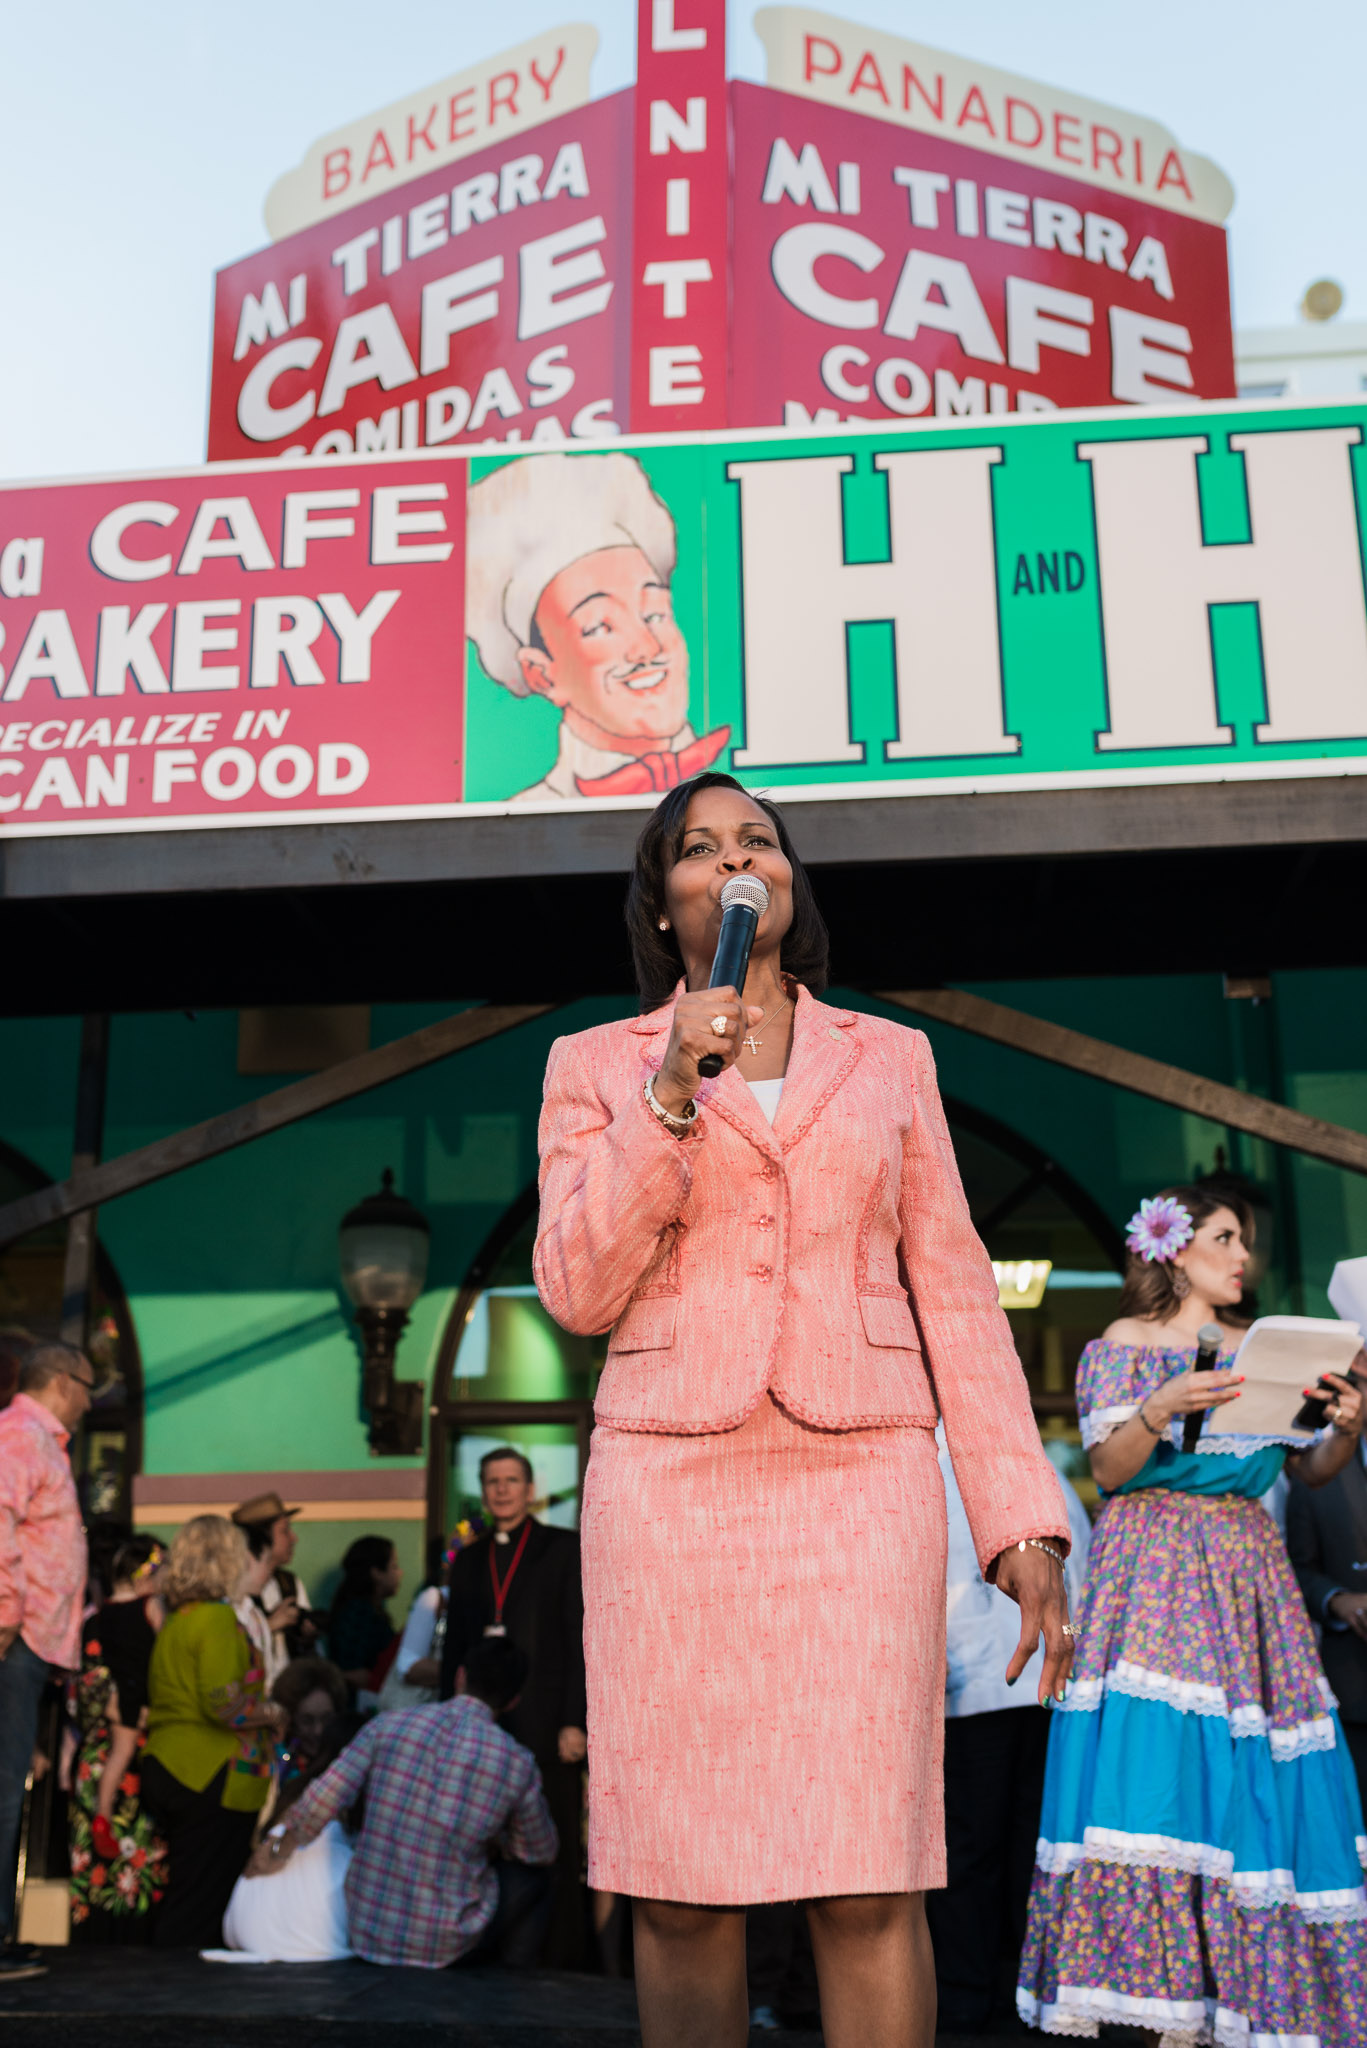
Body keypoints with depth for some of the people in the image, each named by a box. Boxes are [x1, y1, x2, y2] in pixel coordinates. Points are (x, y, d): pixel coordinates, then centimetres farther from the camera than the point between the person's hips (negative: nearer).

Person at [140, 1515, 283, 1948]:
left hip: (167, 1765, 9)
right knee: (205, 1898, -4)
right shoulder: (217, 1618, -13)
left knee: (182, 1893, 15)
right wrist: (274, 1713, -4)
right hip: (212, 1776, -9)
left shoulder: (175, 1620, 15)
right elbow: (224, 1704, -21)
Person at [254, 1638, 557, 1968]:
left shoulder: (389, 1726, -7)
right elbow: (541, 1852, 6)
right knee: (531, 1877, 21)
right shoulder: (516, 1762, -10)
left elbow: (319, 1801, -9)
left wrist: (280, 1853, 10)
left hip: (365, 1933, 3)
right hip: (442, 1945, -3)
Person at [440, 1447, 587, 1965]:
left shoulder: (564, 1549, 3)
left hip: (545, 1729, -4)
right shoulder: (468, 1560, 17)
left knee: (555, 1859, -2)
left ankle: (560, 1963, 6)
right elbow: (454, 1649, 18)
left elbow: (582, 1640, -2)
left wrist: (575, 1722, -9)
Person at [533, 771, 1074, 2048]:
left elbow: (949, 1295, 9)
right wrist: (673, 1091, -13)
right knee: (678, 1886, 0)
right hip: (673, 1479, 0)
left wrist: (1023, 1517, 0)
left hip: (855, 1479, 1)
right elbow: (579, 1293, -3)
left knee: (868, 1884, -5)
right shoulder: (597, 1066, 9)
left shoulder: (889, 1060, 12)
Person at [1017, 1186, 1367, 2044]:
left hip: (1247, 1579, 4)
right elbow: (1111, 1468, -5)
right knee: (1153, 1769, -15)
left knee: (1243, 1784, -3)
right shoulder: (1126, 1343, 4)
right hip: (1154, 1576, -4)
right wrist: (1160, 1408, -23)